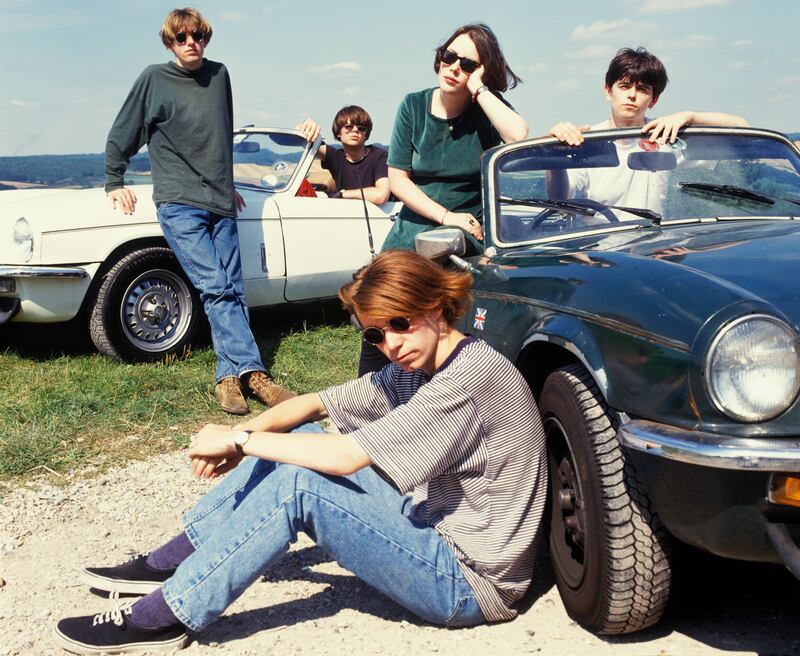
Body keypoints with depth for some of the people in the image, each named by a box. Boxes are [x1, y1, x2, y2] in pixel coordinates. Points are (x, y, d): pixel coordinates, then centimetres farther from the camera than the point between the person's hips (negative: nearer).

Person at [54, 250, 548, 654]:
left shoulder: (471, 375, -25)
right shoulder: (416, 366, 4)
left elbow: (347, 456, -28)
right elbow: (314, 404, 7)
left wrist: (238, 439, -18)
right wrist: (248, 432, -12)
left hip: (470, 584, -9)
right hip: (429, 524, 9)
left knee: (299, 484, -23)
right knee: (297, 438, 4)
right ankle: (168, 565, 10)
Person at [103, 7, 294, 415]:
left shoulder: (219, 75, 13)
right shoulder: (154, 79, 1)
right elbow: (121, 135, 9)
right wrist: (114, 184, 10)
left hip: (221, 204, 5)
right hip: (179, 204, -5)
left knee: (231, 291, -1)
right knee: (215, 288, -15)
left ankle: (229, 376, 0)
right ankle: (250, 370, -17)